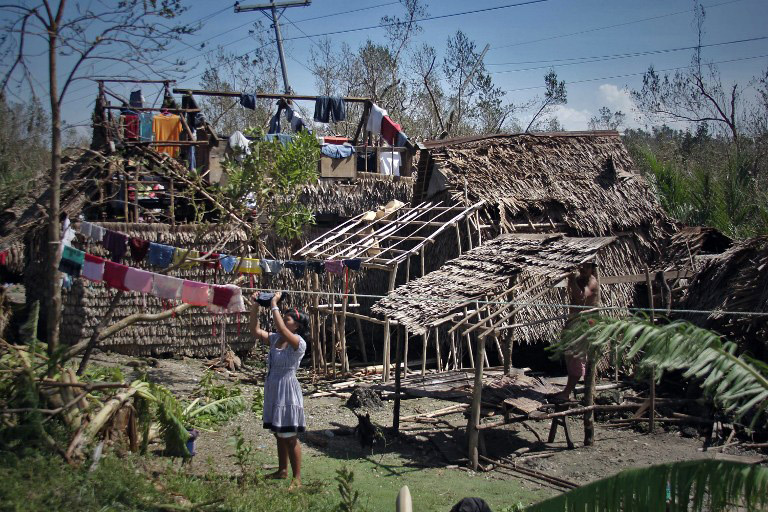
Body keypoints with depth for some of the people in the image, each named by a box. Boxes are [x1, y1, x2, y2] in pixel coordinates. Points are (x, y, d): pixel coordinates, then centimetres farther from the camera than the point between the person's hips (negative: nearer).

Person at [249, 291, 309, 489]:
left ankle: (297, 479, 5)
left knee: (290, 437, -3)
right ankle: (282, 470, 34)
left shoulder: (299, 342, -16)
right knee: (279, 434, 19)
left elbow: (281, 329, -32)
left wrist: (274, 305, -26)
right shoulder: (275, 339, 7)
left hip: (287, 392, -8)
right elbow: (256, 331, 4)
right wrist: (255, 308, -6)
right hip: (273, 391, 8)